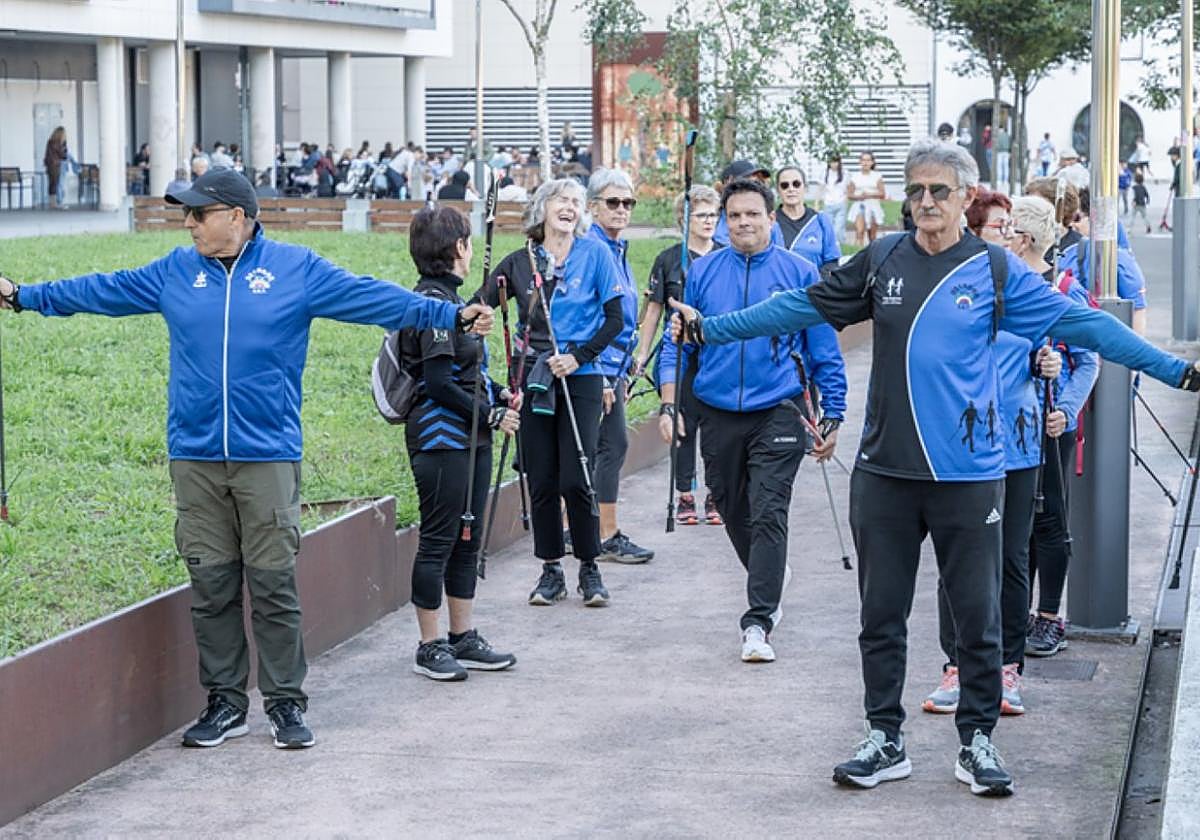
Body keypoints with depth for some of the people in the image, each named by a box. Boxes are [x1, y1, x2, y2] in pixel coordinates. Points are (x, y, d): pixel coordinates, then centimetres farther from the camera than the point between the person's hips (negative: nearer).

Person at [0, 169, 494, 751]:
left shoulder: (296, 269, 1)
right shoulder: (175, 272, 10)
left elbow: (372, 298, -2)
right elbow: (101, 291, 20)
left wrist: (451, 316, -9)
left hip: (268, 456, -3)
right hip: (194, 457, 3)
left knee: (274, 584, -1)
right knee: (211, 586, 6)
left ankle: (286, 703, 10)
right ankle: (224, 703, 16)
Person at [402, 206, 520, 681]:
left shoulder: (448, 298, 15)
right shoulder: (432, 302, -16)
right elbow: (438, 384, -20)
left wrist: (499, 395, 8)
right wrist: (490, 415, -14)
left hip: (469, 438, 10)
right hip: (441, 440, -10)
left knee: (467, 539, 14)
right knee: (438, 541, -3)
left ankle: (463, 639, 22)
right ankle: (430, 648, 4)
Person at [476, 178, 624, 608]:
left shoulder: (594, 254, 1)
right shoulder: (520, 262, 7)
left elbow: (615, 319, 0)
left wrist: (578, 356, -11)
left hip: (581, 379, -2)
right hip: (533, 379, 2)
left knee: (576, 479, -6)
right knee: (541, 481, 4)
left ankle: (589, 568, 9)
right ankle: (551, 570, 15)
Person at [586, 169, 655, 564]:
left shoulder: (618, 250, 15)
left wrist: (622, 374, 21)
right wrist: (599, 375, -21)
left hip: (612, 366, 9)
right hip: (595, 366, -9)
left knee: (592, 448, 11)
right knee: (614, 444, -6)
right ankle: (608, 536, -1)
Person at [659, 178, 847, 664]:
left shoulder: (799, 273, -1)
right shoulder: (703, 272, 4)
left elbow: (824, 353, 3)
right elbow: (678, 343, 8)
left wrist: (832, 418, 1)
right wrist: (669, 405, -2)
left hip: (777, 415, -3)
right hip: (717, 417, 3)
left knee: (767, 516, -11)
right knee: (732, 511, 15)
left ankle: (758, 623, -10)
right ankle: (771, 577, 42)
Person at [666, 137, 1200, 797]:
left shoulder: (996, 270, -1)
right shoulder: (882, 260, 4)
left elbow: (1078, 323, 0)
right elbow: (801, 308, 10)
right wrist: (709, 329, 9)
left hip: (967, 475, -2)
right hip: (885, 471, 2)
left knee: (977, 616, 5)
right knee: (881, 614, 9)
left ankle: (976, 741, 20)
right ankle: (885, 741, 22)